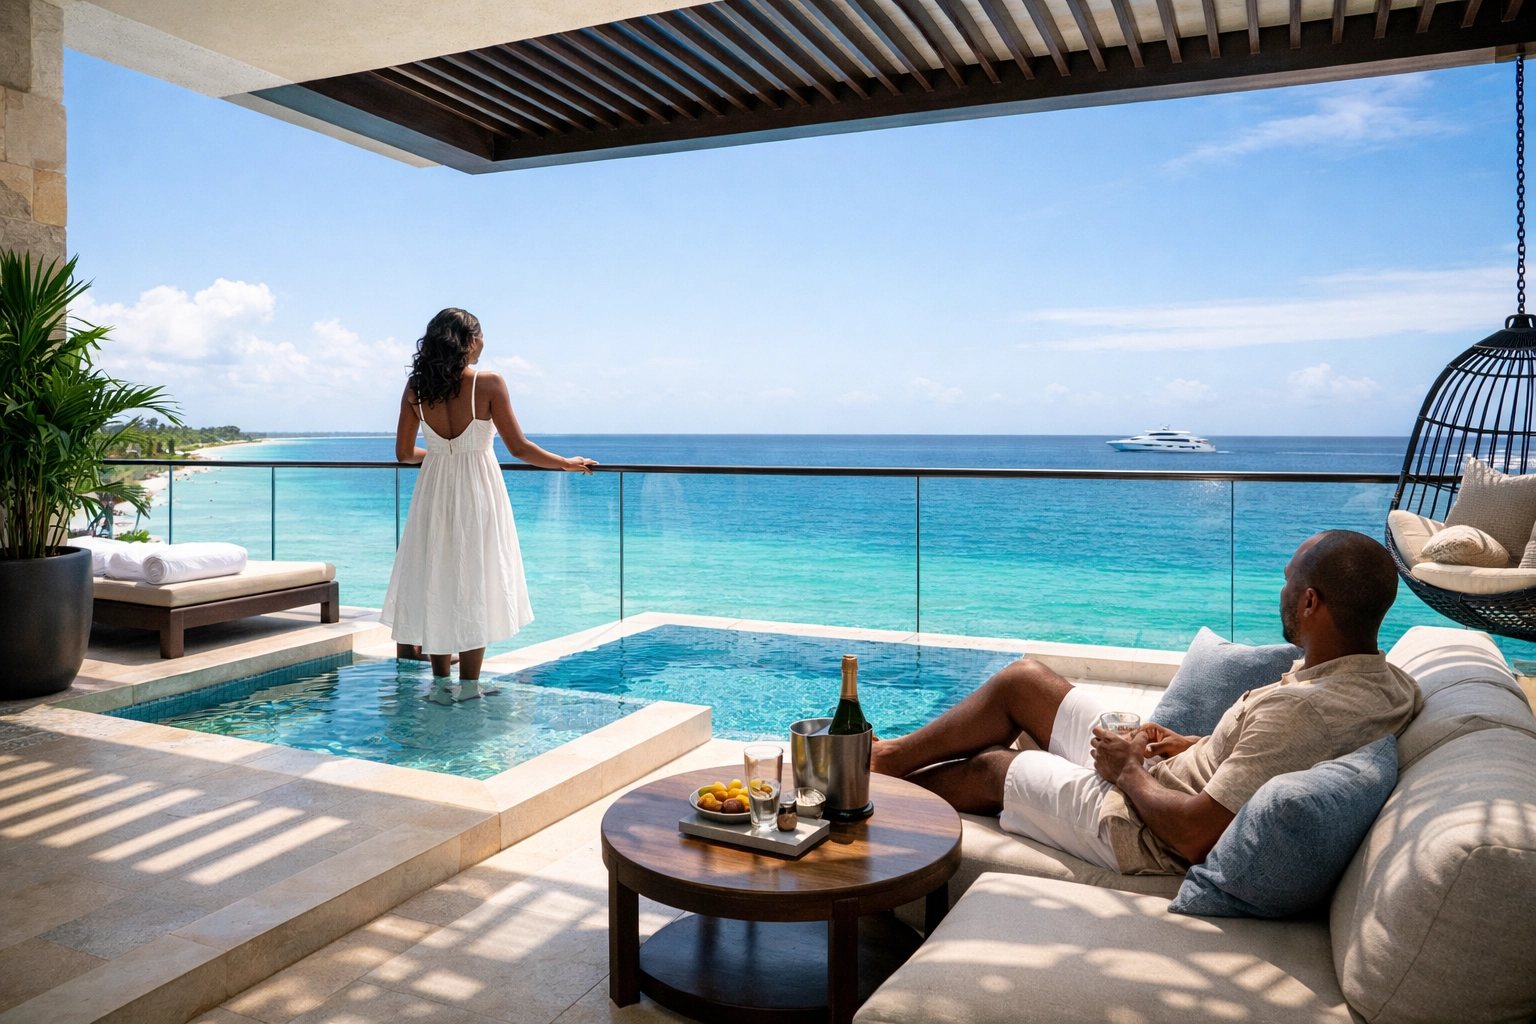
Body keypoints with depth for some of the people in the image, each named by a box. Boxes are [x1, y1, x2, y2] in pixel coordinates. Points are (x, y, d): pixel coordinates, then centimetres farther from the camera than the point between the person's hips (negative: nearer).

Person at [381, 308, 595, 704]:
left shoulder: (416, 388, -2)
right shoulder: (488, 384, -13)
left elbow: (404, 452, 5)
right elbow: (519, 448, -12)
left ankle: (441, 682, 20)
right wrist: (569, 464, 1)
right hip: (478, 493, -3)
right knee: (474, 583, 7)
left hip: (434, 491, 4)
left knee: (435, 580, 14)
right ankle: (468, 685, 12)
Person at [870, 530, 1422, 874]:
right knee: (1021, 678, 14)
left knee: (990, 767, 9)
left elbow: (1194, 834, -34)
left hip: (1143, 830, -9)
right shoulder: (1383, 679, -6)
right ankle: (887, 756, 29)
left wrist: (1128, 772, -16)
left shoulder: (1304, 709, -36)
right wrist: (1191, 745, 4)